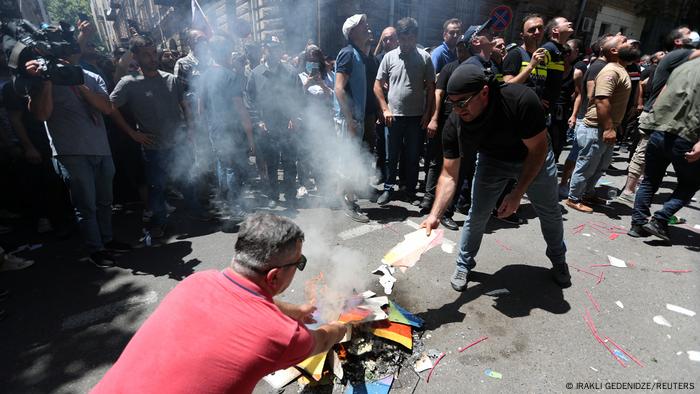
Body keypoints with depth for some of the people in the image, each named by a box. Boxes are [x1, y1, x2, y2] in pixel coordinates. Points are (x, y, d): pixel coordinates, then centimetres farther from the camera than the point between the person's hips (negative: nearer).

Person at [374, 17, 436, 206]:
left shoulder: (425, 58, 0)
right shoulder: (389, 57, 2)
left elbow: (431, 87, 3)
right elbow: (378, 85, 5)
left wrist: (428, 113, -2)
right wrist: (385, 109, -4)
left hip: (417, 117, 0)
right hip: (393, 116, 1)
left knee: (413, 157, 8)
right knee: (391, 156, 9)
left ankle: (411, 191, 22)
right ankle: (388, 188, 23)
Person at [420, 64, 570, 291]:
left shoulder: (521, 100, -39)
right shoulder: (454, 125, -31)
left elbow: (538, 149, -26)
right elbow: (449, 174, -26)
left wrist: (517, 194, -29)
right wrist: (435, 214, -38)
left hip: (533, 157, 0)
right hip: (492, 160, 1)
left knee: (550, 212, 13)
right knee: (476, 215, -5)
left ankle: (559, 260, 41)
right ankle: (464, 265, 19)